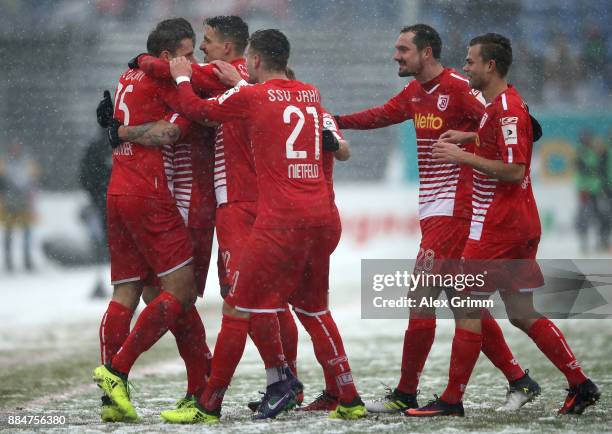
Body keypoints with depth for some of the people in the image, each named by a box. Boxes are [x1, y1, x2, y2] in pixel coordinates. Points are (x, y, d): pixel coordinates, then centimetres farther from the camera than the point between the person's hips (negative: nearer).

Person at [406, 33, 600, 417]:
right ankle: (581, 385, 10)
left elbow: (514, 170, -23)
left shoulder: (506, 109, -17)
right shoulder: (504, 103, 14)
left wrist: (463, 156, -19)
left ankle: (452, 400, -2)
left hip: (497, 226, -10)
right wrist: (470, 137, 21)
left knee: (467, 309, -5)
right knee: (523, 314, 11)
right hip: (521, 224, 10)